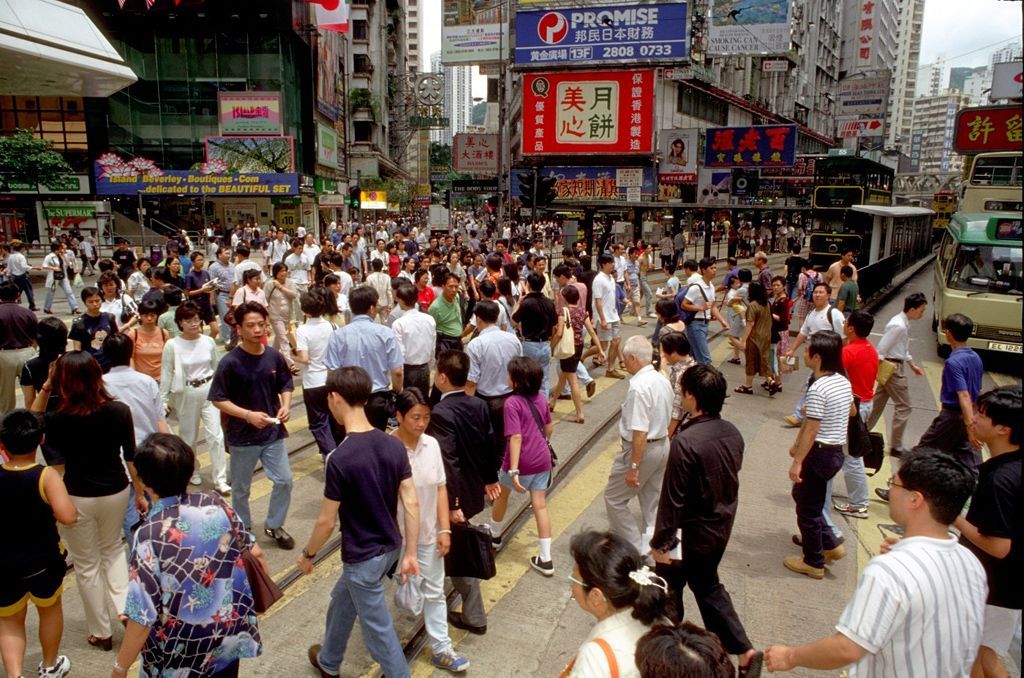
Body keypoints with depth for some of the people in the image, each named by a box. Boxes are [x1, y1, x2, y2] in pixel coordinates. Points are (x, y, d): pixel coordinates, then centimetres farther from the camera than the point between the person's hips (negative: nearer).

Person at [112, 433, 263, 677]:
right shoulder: (214, 504, -14)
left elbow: (143, 617, -23)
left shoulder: (150, 535, -26)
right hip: (230, 632, 4)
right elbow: (254, 553, -2)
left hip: (182, 652, -3)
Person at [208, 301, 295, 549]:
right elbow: (218, 399, -12)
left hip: (273, 432, 3)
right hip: (242, 436, -3)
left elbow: (285, 385, 10)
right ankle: (243, 530, 36)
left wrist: (285, 406, -10)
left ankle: (274, 526, 29)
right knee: (241, 488, 14)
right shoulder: (230, 362, -16)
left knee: (284, 481, 7)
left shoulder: (274, 357, -4)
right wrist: (248, 415, -23)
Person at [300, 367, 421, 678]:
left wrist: (307, 553, 2)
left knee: (379, 632, 11)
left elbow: (327, 521, -17)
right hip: (391, 548, 8)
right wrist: (410, 553, 5)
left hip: (363, 558, -8)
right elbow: (412, 504, -5)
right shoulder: (395, 445, -8)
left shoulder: (340, 458, -26)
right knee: (341, 602, 31)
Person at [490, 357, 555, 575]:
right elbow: (549, 426, 13)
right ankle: (546, 559, 11)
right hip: (542, 460, 5)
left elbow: (516, 437, -25)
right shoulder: (541, 398, 0)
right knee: (540, 506, 8)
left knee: (501, 494, 23)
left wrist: (513, 470, -26)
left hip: (521, 462, -5)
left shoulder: (512, 402, -20)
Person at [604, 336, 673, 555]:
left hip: (642, 449, -9)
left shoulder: (639, 386, -25)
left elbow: (640, 432, -27)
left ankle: (636, 549, 10)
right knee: (652, 501, 20)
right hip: (663, 445, 9)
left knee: (614, 498, 7)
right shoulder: (663, 380, 3)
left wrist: (633, 466, -22)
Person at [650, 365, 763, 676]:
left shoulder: (686, 441, -29)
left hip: (692, 533, -7)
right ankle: (744, 651, 26)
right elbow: (731, 479, 8)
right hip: (721, 528, 7)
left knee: (669, 586, 17)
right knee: (708, 585, 25)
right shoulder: (732, 433, -6)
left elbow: (672, 499, -24)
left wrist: (660, 542, -14)